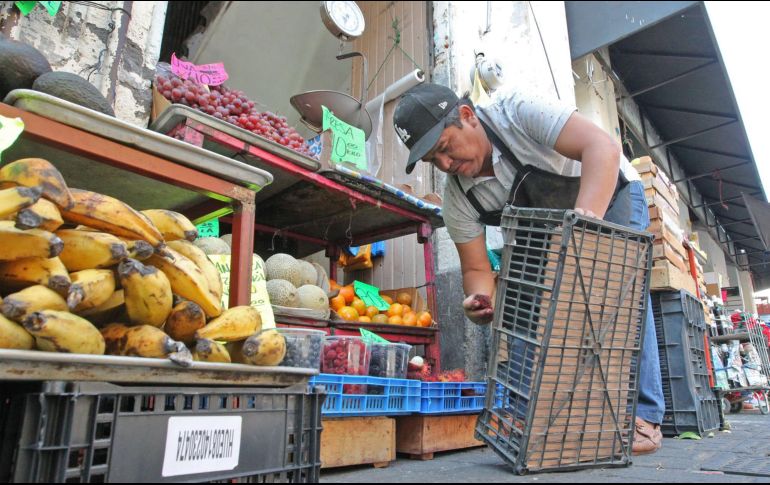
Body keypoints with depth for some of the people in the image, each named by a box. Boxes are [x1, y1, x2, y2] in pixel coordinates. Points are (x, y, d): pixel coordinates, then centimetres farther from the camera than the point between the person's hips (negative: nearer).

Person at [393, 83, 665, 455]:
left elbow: (602, 147, -42)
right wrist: (480, 299, -39)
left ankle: (642, 416, -12)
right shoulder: (457, 199, -19)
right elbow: (475, 268, -15)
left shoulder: (518, 112, -33)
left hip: (612, 193, -4)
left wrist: (585, 218, -58)